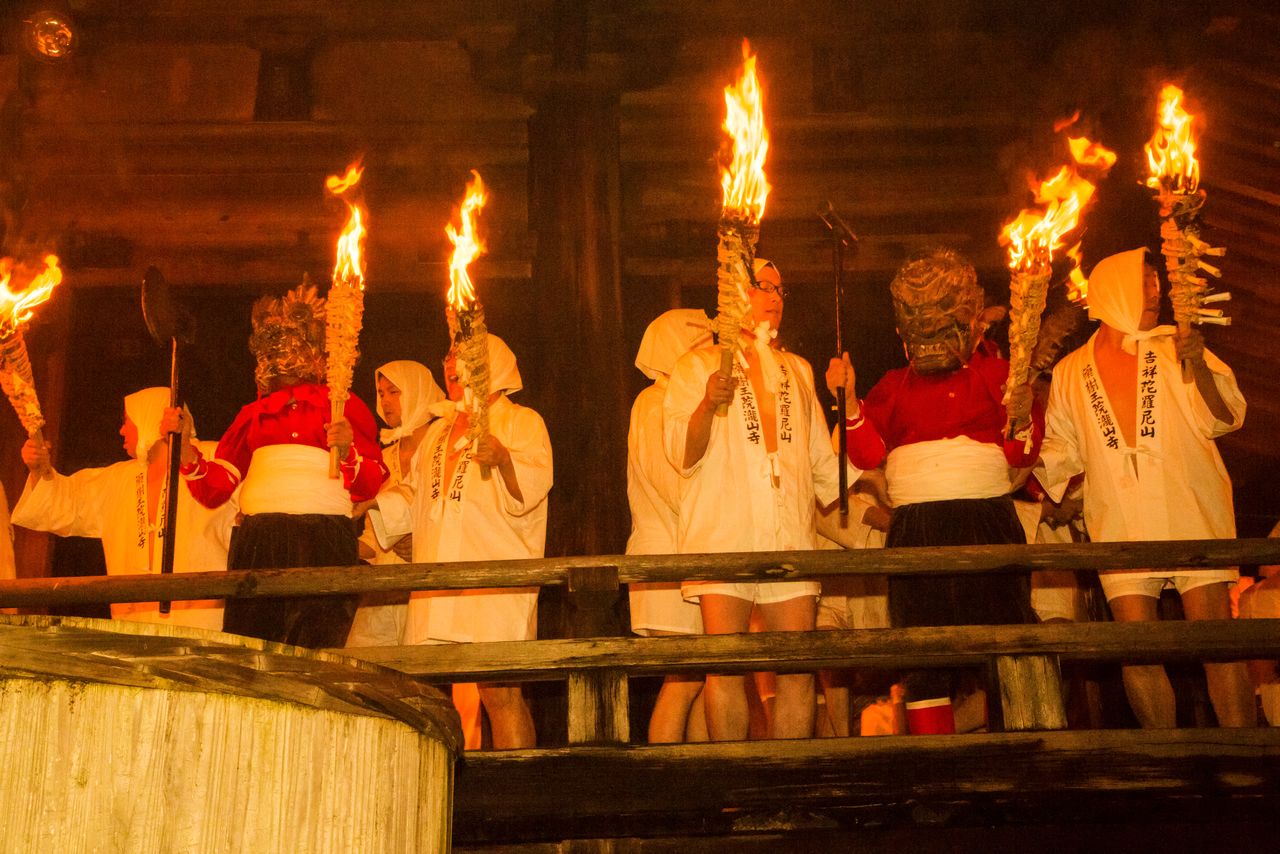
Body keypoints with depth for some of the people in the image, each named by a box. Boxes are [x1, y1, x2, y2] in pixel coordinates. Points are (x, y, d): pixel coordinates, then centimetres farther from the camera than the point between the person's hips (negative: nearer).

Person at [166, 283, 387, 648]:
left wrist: (347, 452, -12)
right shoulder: (253, 414, 23)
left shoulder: (344, 406, 14)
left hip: (323, 546, -3)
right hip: (256, 545, 3)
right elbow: (213, 491, 15)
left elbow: (368, 487, 6)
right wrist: (184, 444, 3)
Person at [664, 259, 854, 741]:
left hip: (791, 539, 4)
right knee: (725, 670, -9)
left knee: (798, 671, -1)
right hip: (723, 536, -4)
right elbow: (683, 456, -3)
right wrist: (708, 404, -19)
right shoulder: (699, 366, 10)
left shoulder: (798, 371, 24)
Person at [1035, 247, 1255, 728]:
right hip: (1121, 529, 1)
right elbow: (1063, 448, 19)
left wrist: (1199, 367, -15)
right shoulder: (1071, 373, 12)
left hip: (1193, 517, -1)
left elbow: (1225, 420, 1)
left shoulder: (1174, 349, 9)